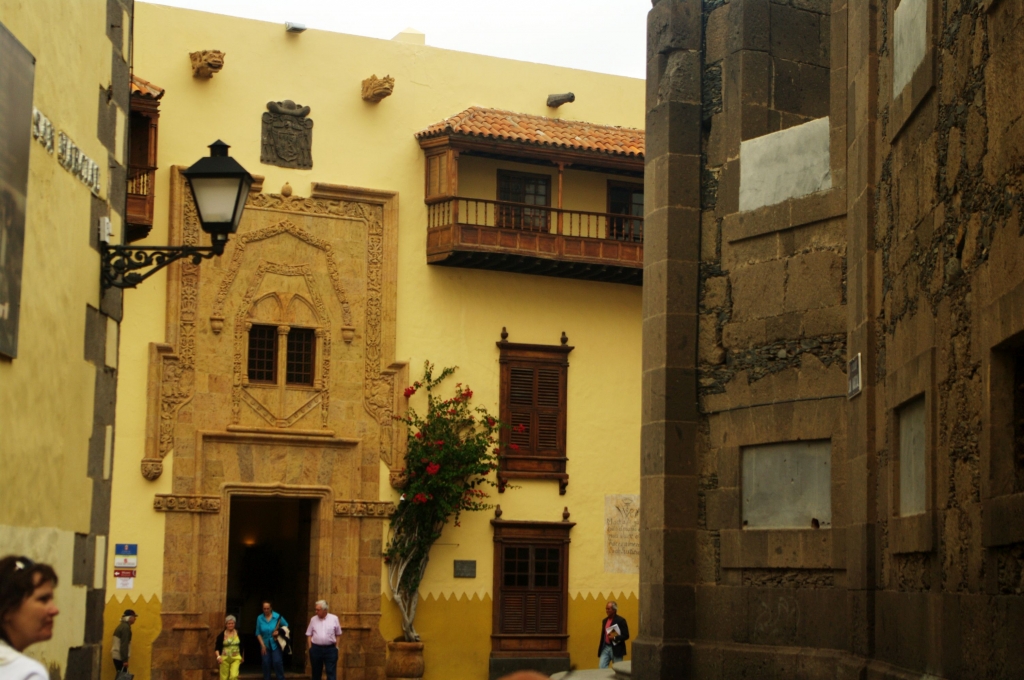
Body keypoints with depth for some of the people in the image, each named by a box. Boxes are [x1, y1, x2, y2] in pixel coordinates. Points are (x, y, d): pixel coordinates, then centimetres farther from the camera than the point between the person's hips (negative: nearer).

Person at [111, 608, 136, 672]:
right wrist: (125, 660, -21)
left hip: (116, 656, 9)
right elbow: (124, 644, -20)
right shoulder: (125, 627, -14)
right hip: (120, 657, -9)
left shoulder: (121, 626, 16)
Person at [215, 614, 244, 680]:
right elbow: (217, 648, -2)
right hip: (225, 659, 0)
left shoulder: (238, 634, 2)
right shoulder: (222, 635, -3)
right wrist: (218, 656, -17)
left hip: (236, 658, 0)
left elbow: (242, 646, 16)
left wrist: (242, 657, 23)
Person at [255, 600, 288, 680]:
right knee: (266, 663, 3)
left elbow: (286, 625, 7)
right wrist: (262, 645, -5)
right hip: (265, 644, 2)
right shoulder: (259, 618, -3)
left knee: (277, 662, -10)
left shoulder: (277, 617, -8)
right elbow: (258, 633, 1)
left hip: (275, 644, -2)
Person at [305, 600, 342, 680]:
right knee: (316, 673, 10)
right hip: (316, 648, 2)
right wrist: (310, 647, 1)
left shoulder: (334, 619, 2)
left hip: (330, 649, -2)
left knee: (331, 673, -6)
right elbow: (309, 635, 8)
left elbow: (338, 634, 7)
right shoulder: (313, 619, 5)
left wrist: (336, 646, 0)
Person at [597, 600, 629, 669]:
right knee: (602, 668, -3)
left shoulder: (621, 620, -8)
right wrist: (600, 650, 15)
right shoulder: (604, 621, 12)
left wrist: (615, 638, -24)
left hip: (616, 649, -6)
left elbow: (626, 636, -12)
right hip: (605, 648, 6)